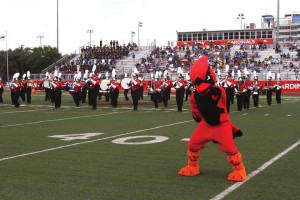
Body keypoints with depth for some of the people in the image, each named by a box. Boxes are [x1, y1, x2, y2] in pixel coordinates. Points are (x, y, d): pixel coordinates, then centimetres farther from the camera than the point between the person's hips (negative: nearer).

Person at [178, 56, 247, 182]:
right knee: (193, 143, 2)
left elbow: (223, 109, -8)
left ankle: (239, 170, 4)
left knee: (229, 147, -14)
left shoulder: (219, 92, -25)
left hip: (222, 124, -4)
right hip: (206, 124, 4)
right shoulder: (195, 97, -12)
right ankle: (192, 167, 23)